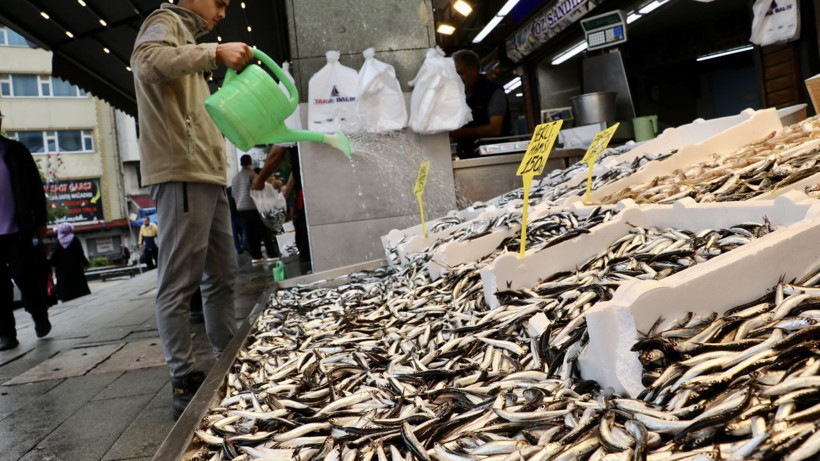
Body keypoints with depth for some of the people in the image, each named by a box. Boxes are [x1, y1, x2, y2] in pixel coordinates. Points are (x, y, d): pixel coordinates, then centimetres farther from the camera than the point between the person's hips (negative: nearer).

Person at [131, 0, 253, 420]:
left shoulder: (190, 41, 30)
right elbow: (147, 60, -22)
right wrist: (214, 52, -25)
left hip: (208, 175, 10)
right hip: (182, 174, -10)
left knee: (221, 277, 11)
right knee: (179, 283, -8)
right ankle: (184, 384, -2)